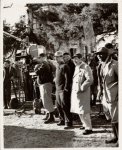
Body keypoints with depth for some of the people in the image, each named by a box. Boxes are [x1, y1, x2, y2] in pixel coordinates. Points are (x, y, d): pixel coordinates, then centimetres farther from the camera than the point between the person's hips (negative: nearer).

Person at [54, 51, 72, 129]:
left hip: (64, 90, -9)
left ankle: (68, 122, 3)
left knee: (65, 106, -5)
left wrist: (65, 89, -18)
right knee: (58, 105, 13)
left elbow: (67, 79, -16)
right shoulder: (58, 66, 15)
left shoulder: (64, 66, -12)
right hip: (58, 89, 9)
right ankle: (62, 120, 27)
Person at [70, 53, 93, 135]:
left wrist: (81, 88, -19)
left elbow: (90, 80, -22)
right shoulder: (76, 67, 12)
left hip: (82, 93, -9)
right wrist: (74, 89, 12)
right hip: (75, 92, 9)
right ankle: (85, 124, 32)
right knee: (79, 110, 17)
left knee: (84, 110, -5)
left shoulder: (86, 67, -14)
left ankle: (88, 128, 5)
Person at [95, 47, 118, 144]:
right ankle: (116, 137, 29)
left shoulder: (114, 65, -15)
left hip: (114, 96, -8)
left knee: (115, 119, -4)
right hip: (106, 96, 8)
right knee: (113, 118, 17)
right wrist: (101, 90, 12)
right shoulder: (101, 66, 9)